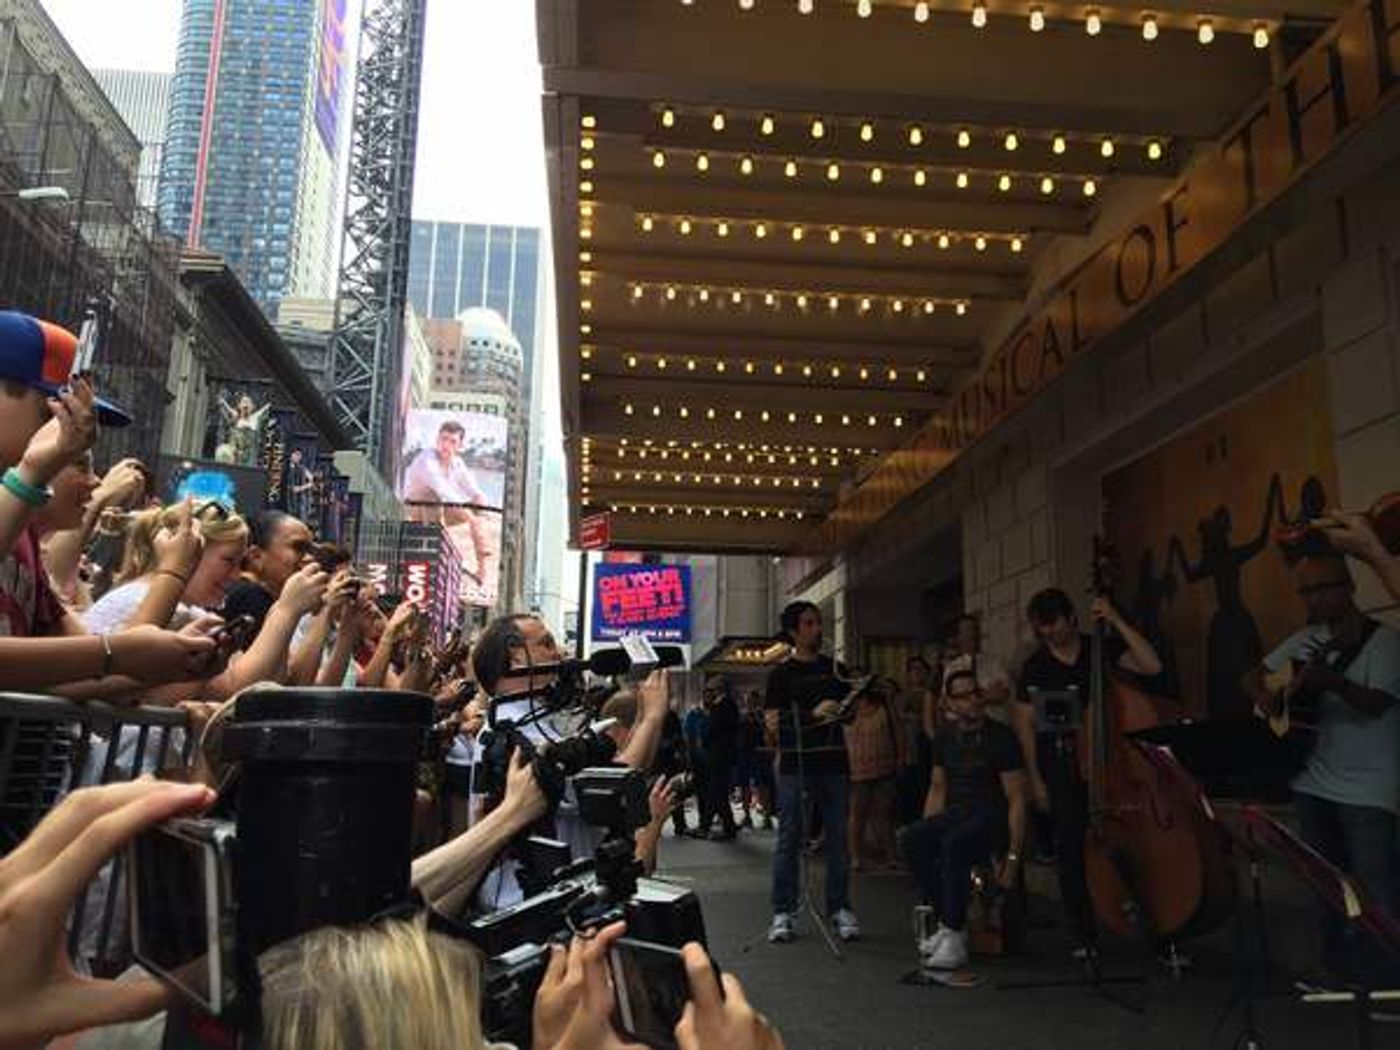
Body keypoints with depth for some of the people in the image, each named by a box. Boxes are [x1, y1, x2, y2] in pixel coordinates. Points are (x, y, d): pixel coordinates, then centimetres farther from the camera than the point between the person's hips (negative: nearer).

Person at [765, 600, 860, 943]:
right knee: (789, 839, 0)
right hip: (795, 764, -3)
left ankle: (840, 909, 15)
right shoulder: (781, 673, 3)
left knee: (838, 838, 5)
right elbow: (772, 720, -8)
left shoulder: (834, 668, 14)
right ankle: (783, 913, 6)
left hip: (833, 763, 3)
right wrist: (813, 713, -19)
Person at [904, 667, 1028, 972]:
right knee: (912, 838, -25)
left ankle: (955, 937, -27)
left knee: (954, 844, -36)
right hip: (955, 813, 5)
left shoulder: (1000, 737, -6)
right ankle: (945, 921, -13)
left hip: (992, 817, -5)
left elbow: (1016, 798, -7)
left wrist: (1013, 856, -14)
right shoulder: (945, 737, 11)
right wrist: (928, 835, 5)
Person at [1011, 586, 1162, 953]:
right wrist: (1035, 779, 3)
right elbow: (1026, 724, 8)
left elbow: (1152, 666, -8)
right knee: (1071, 845, -6)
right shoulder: (1034, 667, 7)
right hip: (1061, 761, 0)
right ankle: (1085, 935, 4)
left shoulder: (1103, 648, 5)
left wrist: (1117, 622, -12)